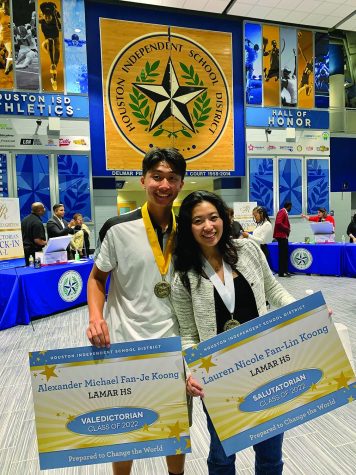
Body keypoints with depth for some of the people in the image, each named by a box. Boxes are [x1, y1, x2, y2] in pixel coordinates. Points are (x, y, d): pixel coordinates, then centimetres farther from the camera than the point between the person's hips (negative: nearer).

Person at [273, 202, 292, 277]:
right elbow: (278, 223, -25)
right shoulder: (282, 212, -13)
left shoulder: (284, 212, 18)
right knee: (282, 254, -7)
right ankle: (281, 272, -3)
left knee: (285, 254, 12)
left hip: (284, 236, 10)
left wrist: (287, 229, 5)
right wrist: (287, 229, -17)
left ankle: (285, 271, 18)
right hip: (281, 236, -10)